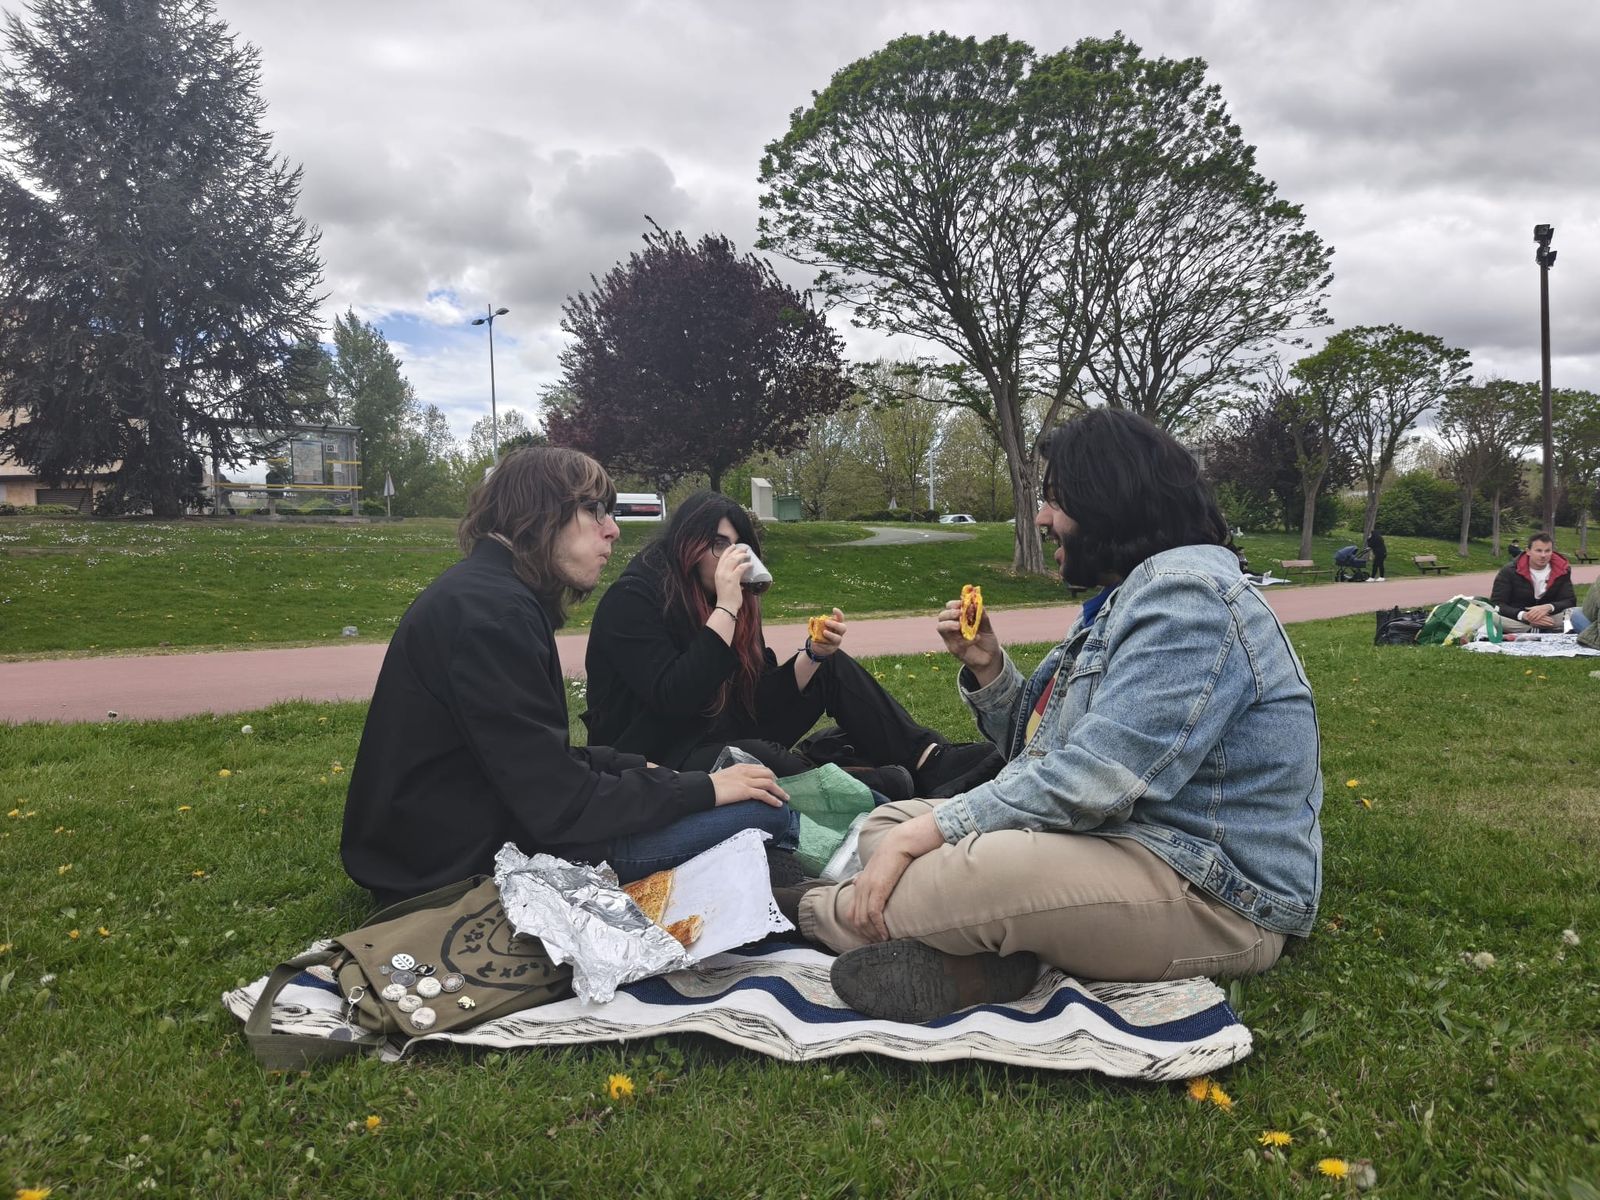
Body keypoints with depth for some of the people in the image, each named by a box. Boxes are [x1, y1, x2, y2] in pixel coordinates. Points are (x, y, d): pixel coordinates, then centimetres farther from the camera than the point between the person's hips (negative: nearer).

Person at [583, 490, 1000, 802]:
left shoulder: (736, 599, 8)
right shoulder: (630, 600, -14)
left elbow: (758, 699, 4)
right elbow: (673, 699, -27)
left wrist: (814, 654, -13)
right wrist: (726, 608, -26)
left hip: (732, 738, 8)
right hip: (661, 759, -8)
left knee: (834, 667, -2)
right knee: (763, 758, -39)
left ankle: (931, 761, -14)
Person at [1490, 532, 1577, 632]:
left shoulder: (1562, 570, 4)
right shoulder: (1509, 571, -5)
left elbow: (1571, 601, -1)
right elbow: (1496, 604, -11)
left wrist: (1549, 607, -25)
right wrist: (1524, 615, -30)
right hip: (1517, 622, -2)